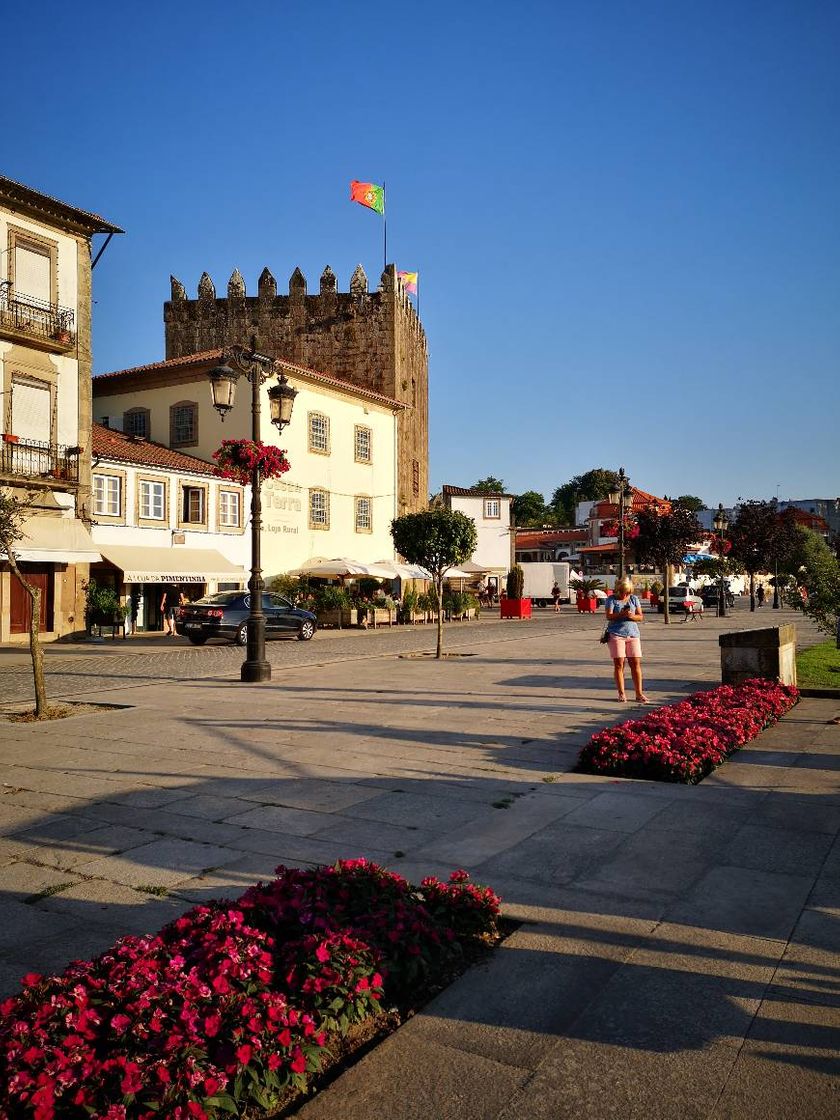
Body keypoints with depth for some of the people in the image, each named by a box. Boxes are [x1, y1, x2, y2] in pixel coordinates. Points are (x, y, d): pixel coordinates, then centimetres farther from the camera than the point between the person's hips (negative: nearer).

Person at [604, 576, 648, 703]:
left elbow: (640, 617, 8)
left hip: (633, 634, 3)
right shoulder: (612, 599, 2)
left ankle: (639, 693, 5)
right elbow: (609, 616, -10)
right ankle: (621, 693, 5)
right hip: (616, 634, -3)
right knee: (618, 664, -3)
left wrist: (632, 616, -13)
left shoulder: (634, 599, 11)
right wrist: (621, 614, -25)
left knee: (636, 663, -1)